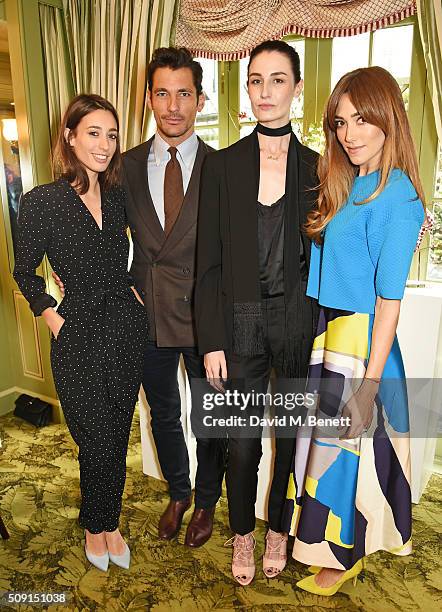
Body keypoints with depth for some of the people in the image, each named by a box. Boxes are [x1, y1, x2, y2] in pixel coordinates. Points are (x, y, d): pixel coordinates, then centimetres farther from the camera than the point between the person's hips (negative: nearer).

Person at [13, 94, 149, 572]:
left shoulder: (118, 196, 3)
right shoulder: (41, 202, -8)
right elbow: (25, 273, 3)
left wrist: (134, 289, 10)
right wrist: (54, 319, -4)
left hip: (127, 327, 4)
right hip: (79, 335, -3)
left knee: (117, 437, 15)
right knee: (96, 442, 7)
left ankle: (109, 522, 37)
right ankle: (95, 525, 36)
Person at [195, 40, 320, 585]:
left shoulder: (317, 167, 3)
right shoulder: (222, 166, 1)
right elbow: (209, 263, -2)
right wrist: (211, 342, -6)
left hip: (298, 320, 1)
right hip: (241, 321, 0)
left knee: (292, 434, 14)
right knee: (242, 441, 10)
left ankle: (278, 529, 40)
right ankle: (242, 534, 37)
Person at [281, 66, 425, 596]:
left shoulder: (396, 196, -16)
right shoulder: (344, 184, 8)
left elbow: (389, 299, -17)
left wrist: (370, 379, -16)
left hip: (361, 339, -7)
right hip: (323, 332, 8)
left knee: (346, 442, 9)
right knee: (323, 434, 20)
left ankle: (347, 555, 35)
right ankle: (321, 531, 45)